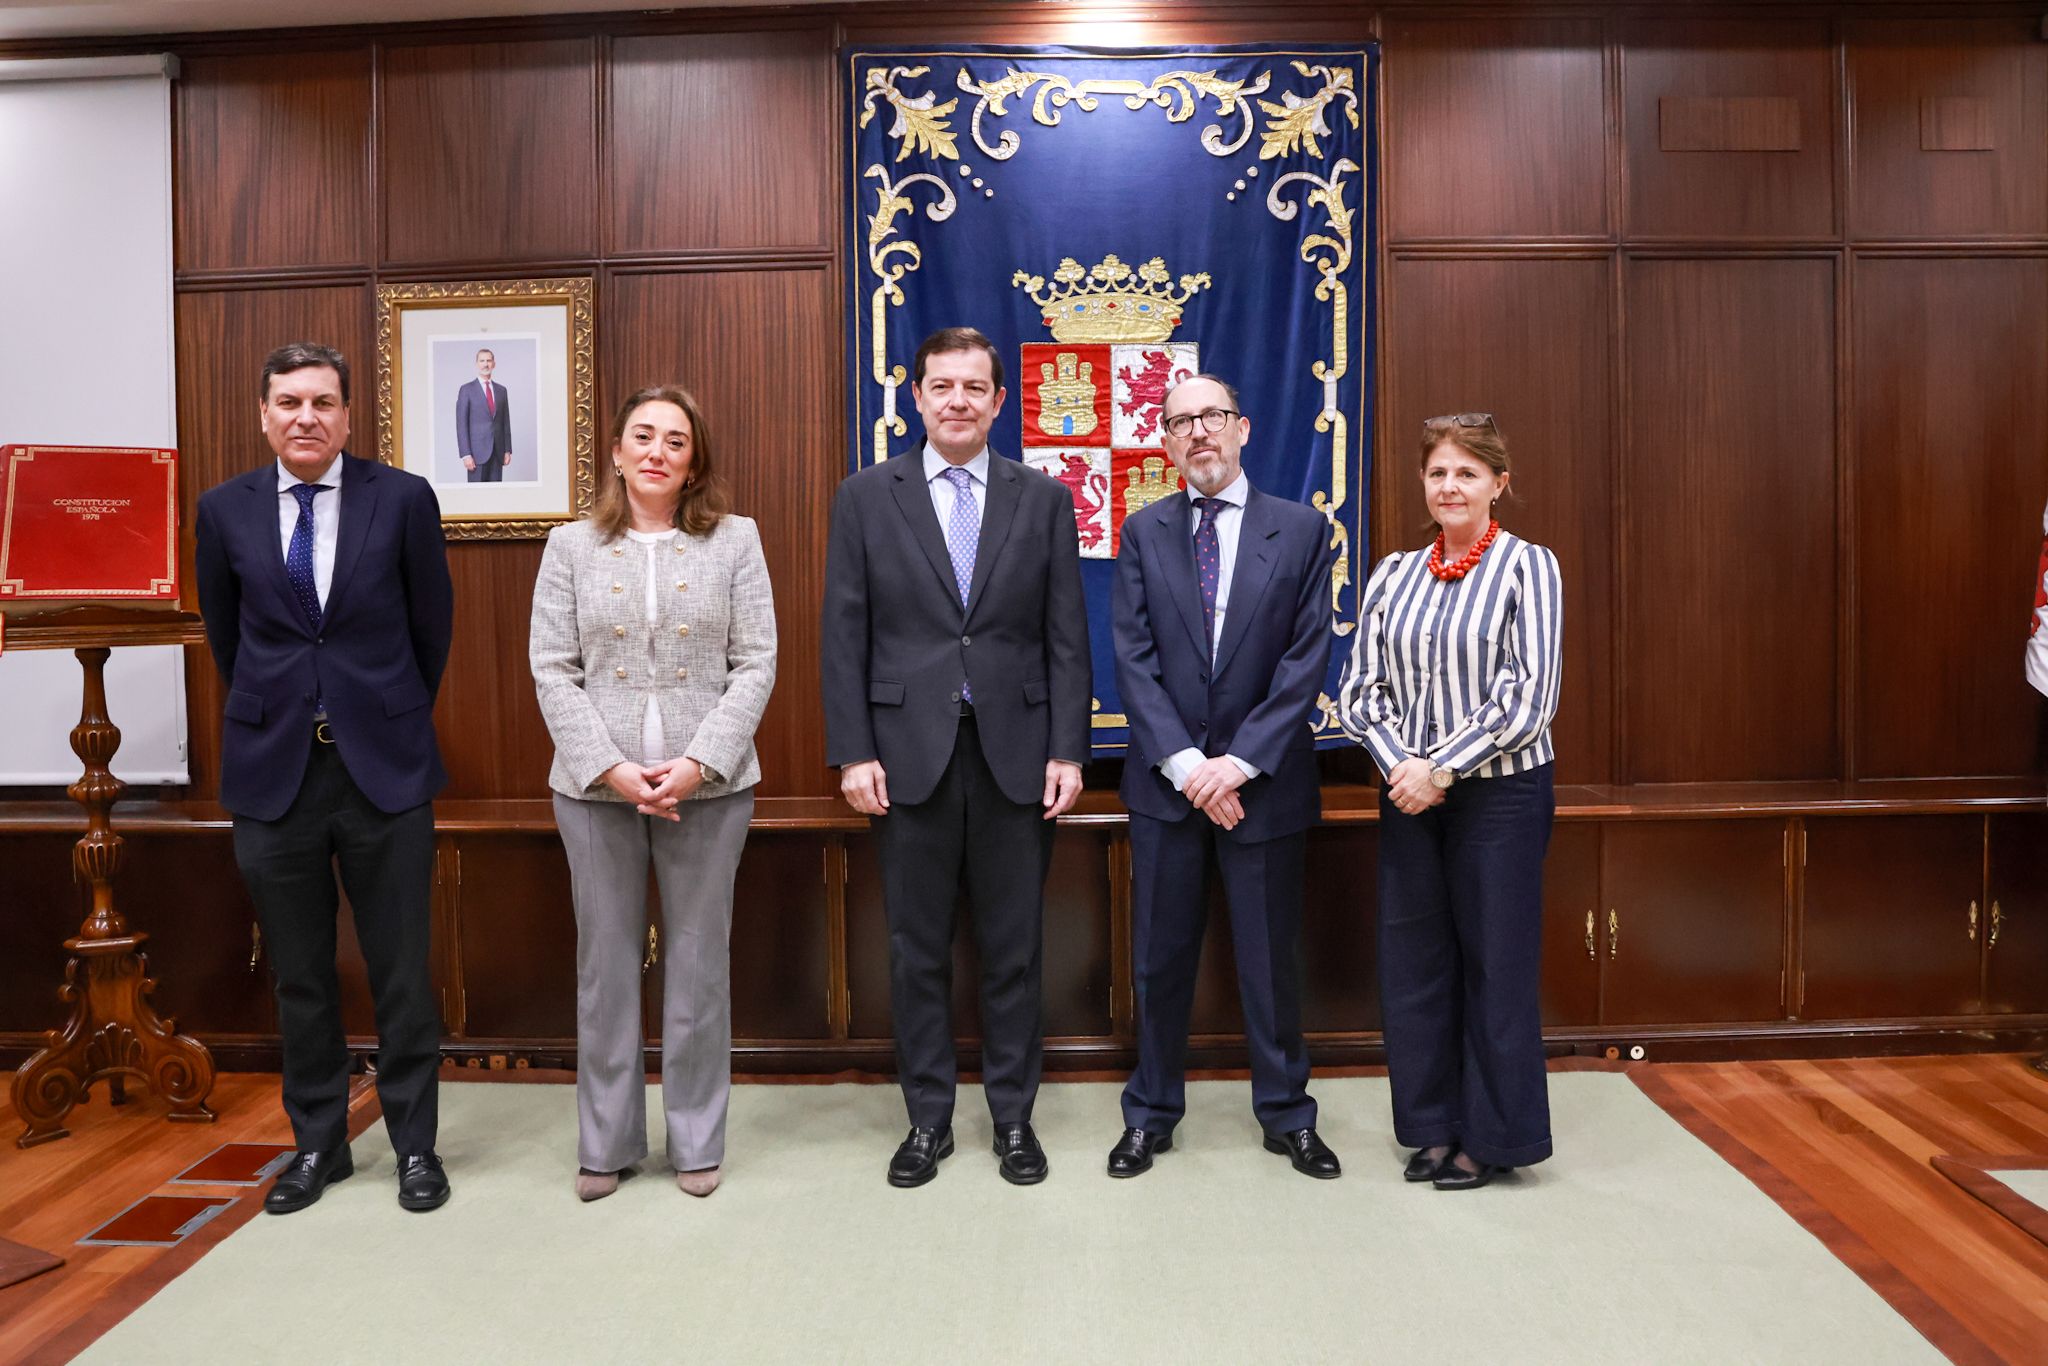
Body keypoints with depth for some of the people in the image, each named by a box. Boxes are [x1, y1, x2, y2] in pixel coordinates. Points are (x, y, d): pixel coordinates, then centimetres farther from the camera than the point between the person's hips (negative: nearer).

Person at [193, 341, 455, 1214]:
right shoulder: (224, 510, 3)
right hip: (273, 773, 2)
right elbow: (224, 632, 15)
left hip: (384, 766, -2)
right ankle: (318, 1144, 28)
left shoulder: (403, 499, -3)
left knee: (401, 971, 5)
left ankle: (415, 1144, 20)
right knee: (298, 976, 12)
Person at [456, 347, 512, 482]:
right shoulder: (467, 390, 0)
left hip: (498, 451, 4)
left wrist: (508, 450, 7)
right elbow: (461, 424, -4)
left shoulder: (501, 390, 13)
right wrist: (466, 454, -12)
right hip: (477, 451, -4)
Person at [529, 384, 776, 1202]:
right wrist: (610, 767, -11)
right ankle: (605, 1141, 23)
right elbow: (552, 669, 2)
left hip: (708, 784, -1)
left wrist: (700, 761, -13)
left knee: (699, 963, 6)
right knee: (605, 962, 9)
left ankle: (697, 1141, 21)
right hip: (597, 786, 1)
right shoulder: (572, 546, 7)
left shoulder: (735, 540, 4)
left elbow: (756, 662, -1)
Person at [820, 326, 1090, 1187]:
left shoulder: (1044, 498, 6)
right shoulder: (867, 497, 4)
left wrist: (1067, 751, -4)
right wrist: (852, 752, -6)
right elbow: (845, 637, 1)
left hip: (1017, 754, 1)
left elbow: (1066, 638, 3)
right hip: (910, 754, 0)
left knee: (1013, 948, 9)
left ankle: (1013, 1116, 25)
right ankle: (927, 1119, 25)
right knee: (918, 950, 9)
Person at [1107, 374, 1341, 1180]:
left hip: (1266, 780, -1)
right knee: (1160, 957, 10)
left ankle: (1286, 1114, 27)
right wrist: (1185, 764, -13)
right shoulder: (1143, 532, 4)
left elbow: (1308, 659, -6)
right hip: (1167, 780, 1)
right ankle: (1152, 1113, 25)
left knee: (1271, 955, 10)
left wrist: (1239, 761, -14)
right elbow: (1134, 659, -3)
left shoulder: (1302, 530, 1)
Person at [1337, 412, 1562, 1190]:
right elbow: (1359, 688, 5)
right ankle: (1435, 1127, 26)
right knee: (1412, 964, 9)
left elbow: (1528, 698, -12)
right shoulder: (1393, 575, 8)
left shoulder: (1528, 566, -4)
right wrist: (1401, 764, -11)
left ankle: (1494, 1137, 21)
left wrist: (1441, 768, -15)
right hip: (1408, 796, 4)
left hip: (1499, 792, -4)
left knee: (1495, 964, 5)